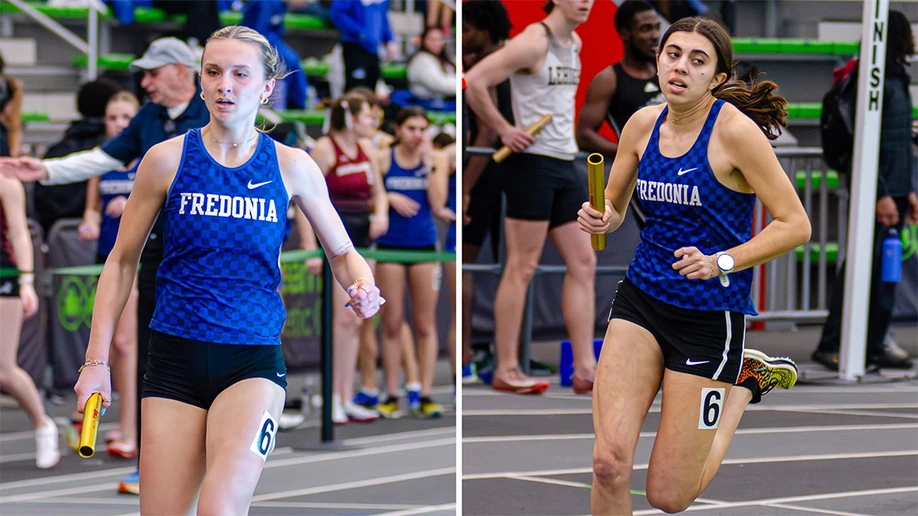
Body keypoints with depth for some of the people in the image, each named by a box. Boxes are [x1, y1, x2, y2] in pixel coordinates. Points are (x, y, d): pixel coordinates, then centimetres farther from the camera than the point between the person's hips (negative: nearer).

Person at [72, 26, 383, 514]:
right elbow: (121, 262, 8)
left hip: (253, 361, -1)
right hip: (175, 359, 1)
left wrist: (363, 287, -9)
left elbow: (342, 253, 14)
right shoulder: (168, 159, 1)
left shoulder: (292, 166, 2)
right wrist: (97, 361, 3)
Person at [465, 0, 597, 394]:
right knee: (522, 268, -4)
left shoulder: (575, 44, 13)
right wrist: (504, 130, -15)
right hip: (533, 165, -9)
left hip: (565, 167, 9)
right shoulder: (533, 42, -13)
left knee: (583, 263, 6)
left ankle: (584, 370, 7)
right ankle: (506, 370, 2)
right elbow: (474, 81, -20)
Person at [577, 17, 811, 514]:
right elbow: (612, 208, 15)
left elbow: (795, 225, -12)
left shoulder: (736, 130, -14)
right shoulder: (644, 124, 2)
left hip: (711, 318, -4)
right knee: (609, 462, -16)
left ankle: (745, 380, 26)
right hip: (640, 300, 4)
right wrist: (597, 217, -8)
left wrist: (720, 263, -21)